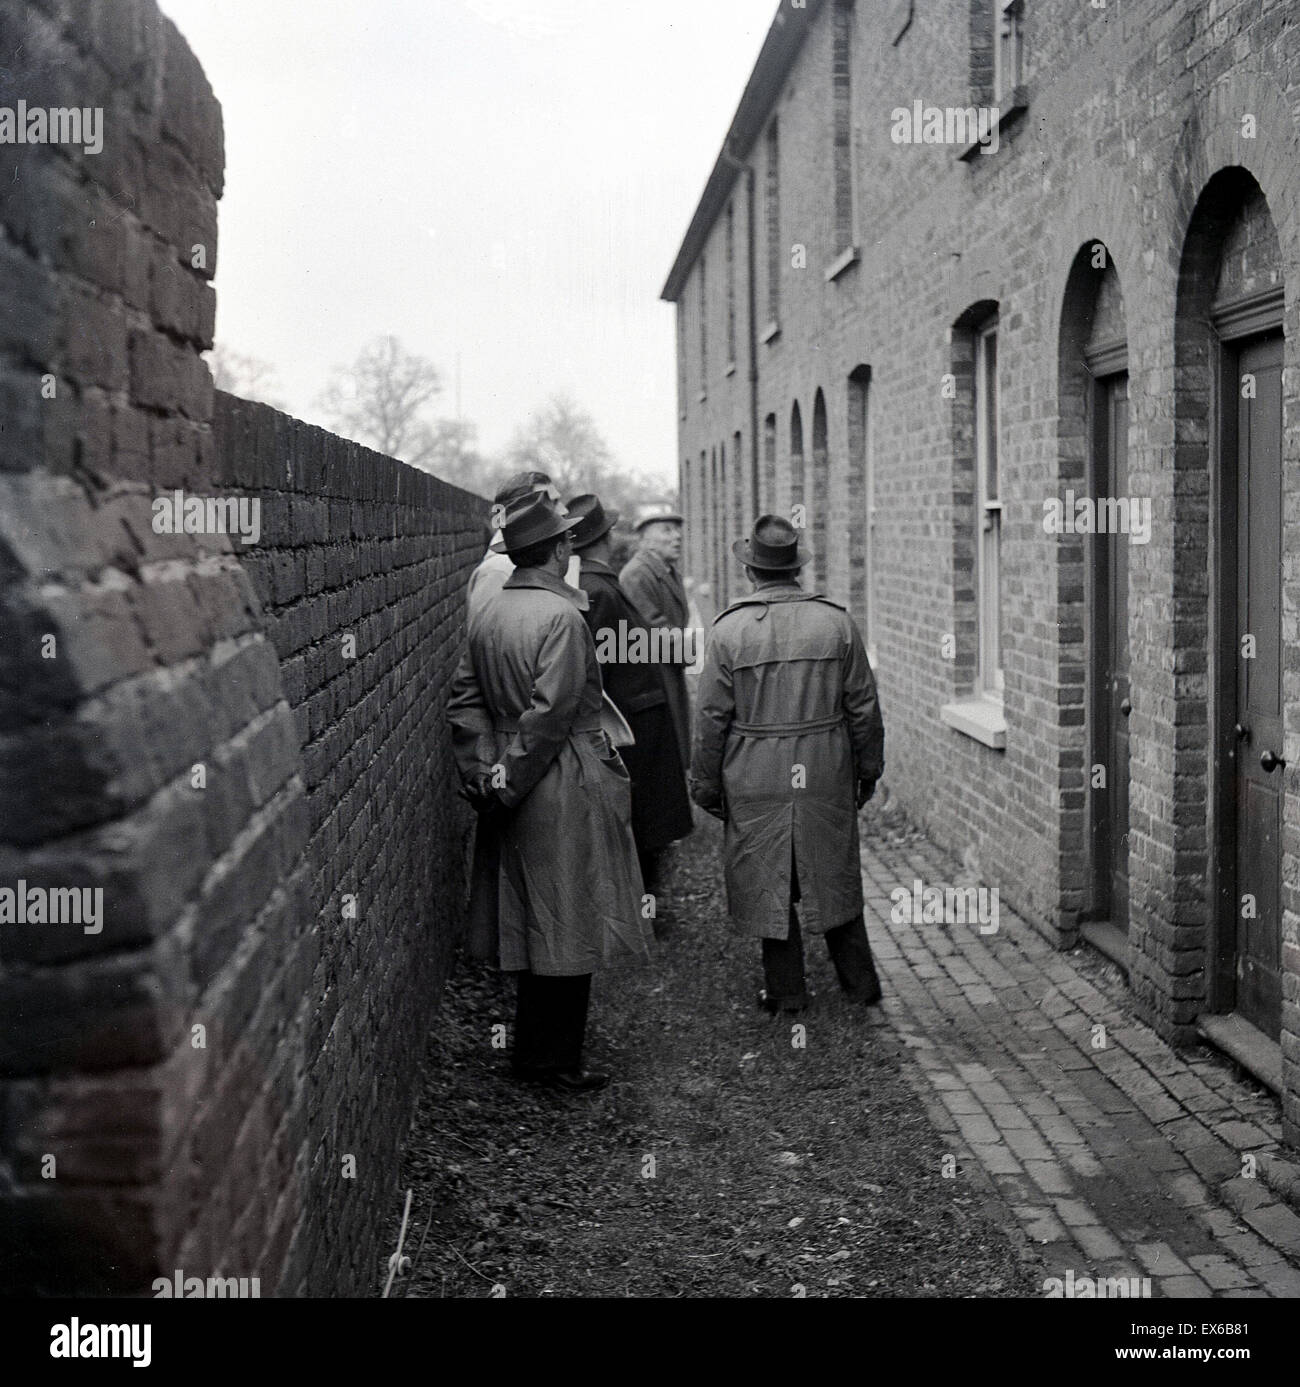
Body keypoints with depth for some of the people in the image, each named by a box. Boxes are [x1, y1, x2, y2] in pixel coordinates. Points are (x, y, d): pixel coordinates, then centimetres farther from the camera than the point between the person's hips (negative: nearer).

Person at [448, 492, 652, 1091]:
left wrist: (482, 771, 3)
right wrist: (510, 783, -14)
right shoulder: (562, 616, -18)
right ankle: (555, 1062, 10)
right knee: (568, 926, 2)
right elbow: (550, 712, -21)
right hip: (565, 787, -8)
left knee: (530, 924, 16)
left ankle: (532, 1053, 26)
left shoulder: (487, 611, 7)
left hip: (519, 789, 8)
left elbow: (464, 697, 7)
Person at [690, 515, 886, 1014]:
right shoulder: (837, 622, -2)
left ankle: (786, 990, 16)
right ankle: (860, 980, 21)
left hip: (756, 780, -2)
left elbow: (712, 718, -5)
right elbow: (863, 707, 3)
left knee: (768, 884, 9)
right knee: (834, 876, 15)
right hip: (827, 776, 2)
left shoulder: (729, 629, -8)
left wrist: (705, 784, 4)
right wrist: (868, 769, 15)